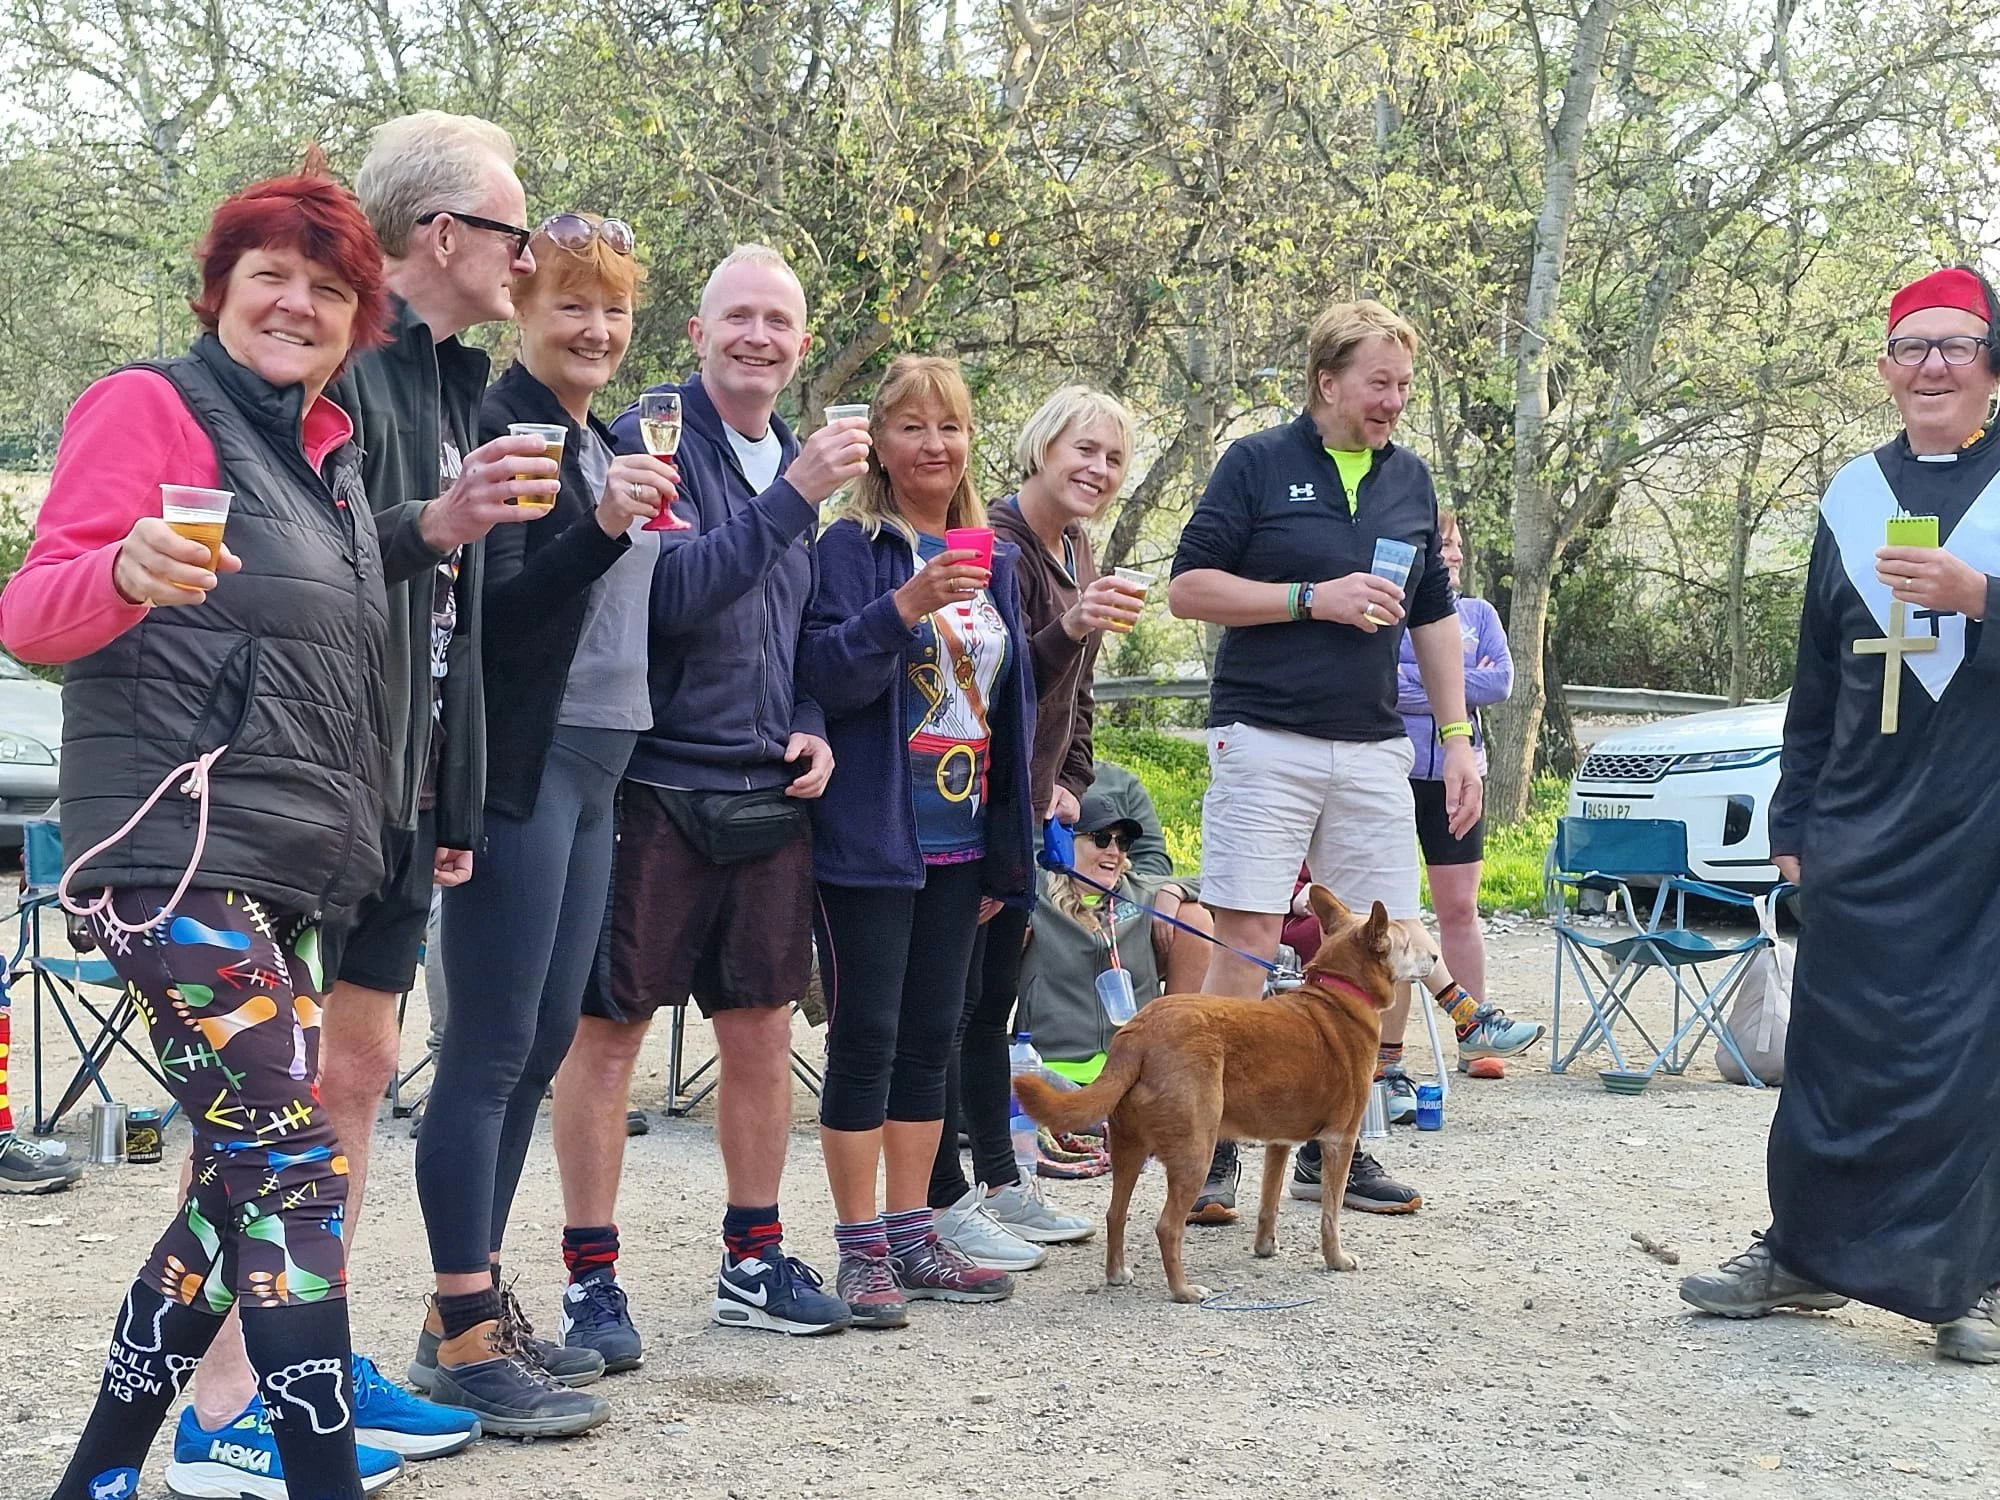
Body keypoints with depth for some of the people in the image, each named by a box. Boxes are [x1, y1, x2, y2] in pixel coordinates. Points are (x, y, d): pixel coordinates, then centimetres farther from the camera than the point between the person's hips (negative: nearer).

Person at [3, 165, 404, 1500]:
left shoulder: (331, 452, 18)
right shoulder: (152, 405, -4)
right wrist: (125, 572, -32)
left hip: (292, 871, 8)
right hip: (177, 852, -8)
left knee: (244, 1183, 10)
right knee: (295, 1172, -12)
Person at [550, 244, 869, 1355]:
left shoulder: (797, 462, 14)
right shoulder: (648, 441, -8)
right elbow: (672, 594, -21)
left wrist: (809, 725, 7)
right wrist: (794, 496, -25)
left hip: (767, 795, 7)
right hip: (655, 785, -6)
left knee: (762, 1032, 12)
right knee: (608, 1029, 1)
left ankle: (753, 1261, 24)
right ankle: (590, 1275, 9)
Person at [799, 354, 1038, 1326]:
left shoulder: (993, 561, 14)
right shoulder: (853, 547, -6)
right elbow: (823, 677, -17)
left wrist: (1010, 845, 16)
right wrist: (903, 607, -32)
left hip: (960, 839, 6)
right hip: (872, 837, -6)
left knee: (931, 1037, 11)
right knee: (865, 1037, -2)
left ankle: (911, 1238, 19)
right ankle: (861, 1251, 5)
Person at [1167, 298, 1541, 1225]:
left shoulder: (1409, 480, 14)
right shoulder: (1258, 464, -1)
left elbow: (1434, 619, 19)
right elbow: (1187, 589, -6)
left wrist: (1457, 739, 12)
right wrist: (1315, 599, -14)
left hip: (1373, 749, 5)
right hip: (1265, 740, -5)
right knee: (1244, 942, -8)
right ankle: (1212, 1152, 0)